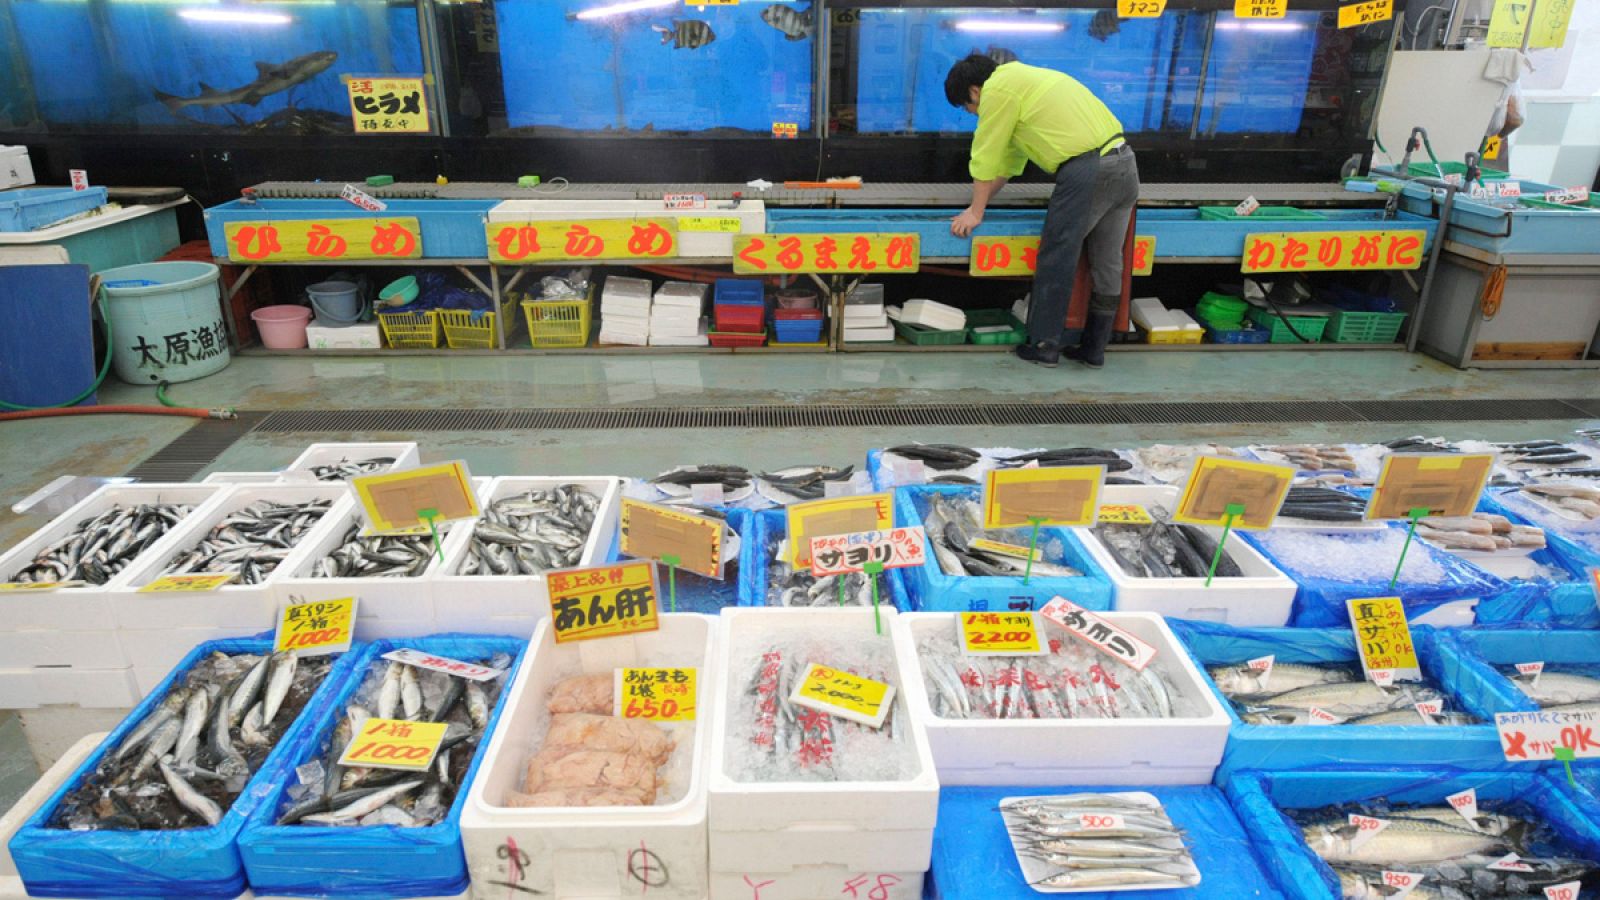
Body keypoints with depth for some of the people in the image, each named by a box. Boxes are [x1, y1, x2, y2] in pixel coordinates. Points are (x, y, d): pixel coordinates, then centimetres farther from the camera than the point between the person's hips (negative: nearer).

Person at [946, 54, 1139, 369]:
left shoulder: (997, 88, -2)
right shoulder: (1022, 77, 27)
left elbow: (985, 157, 1)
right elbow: (1011, 157, 31)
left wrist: (976, 211, 10)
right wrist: (984, 197, 35)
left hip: (1087, 171, -9)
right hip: (1125, 164, 9)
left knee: (1055, 262, 2)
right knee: (1108, 265, 11)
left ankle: (1044, 345, 9)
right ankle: (1093, 350, 20)